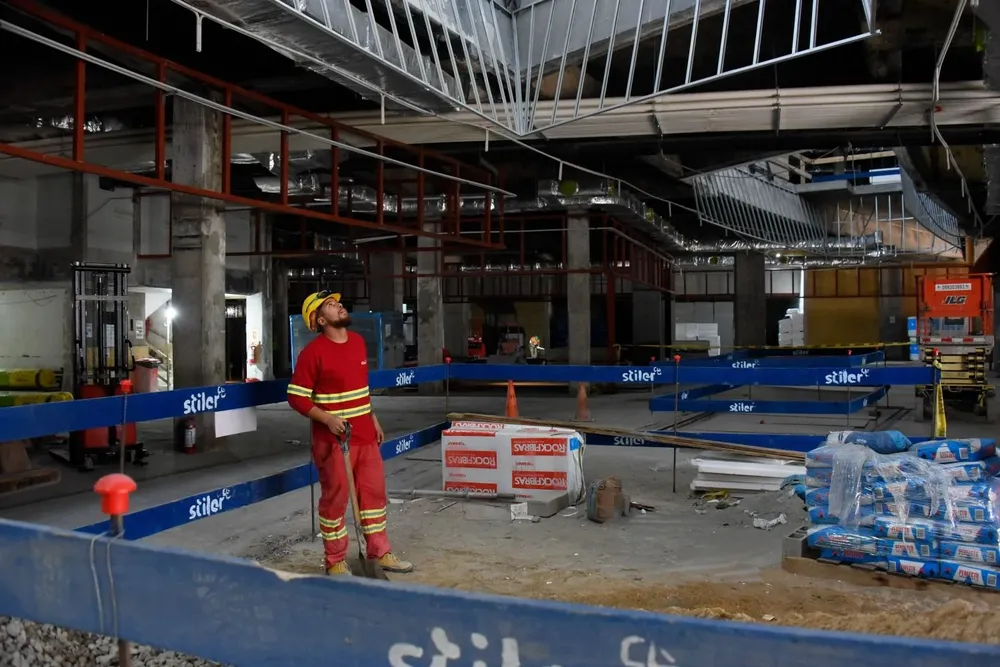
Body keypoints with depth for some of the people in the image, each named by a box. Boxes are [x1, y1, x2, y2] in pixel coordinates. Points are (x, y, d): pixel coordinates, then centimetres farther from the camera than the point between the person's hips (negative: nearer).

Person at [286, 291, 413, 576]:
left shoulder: (358, 341, 8)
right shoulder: (313, 352, -15)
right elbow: (296, 397, -14)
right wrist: (327, 419, -22)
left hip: (365, 435, 7)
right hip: (333, 439, -7)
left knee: (374, 492, 12)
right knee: (335, 498, 3)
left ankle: (380, 553, 25)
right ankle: (335, 562, 16)